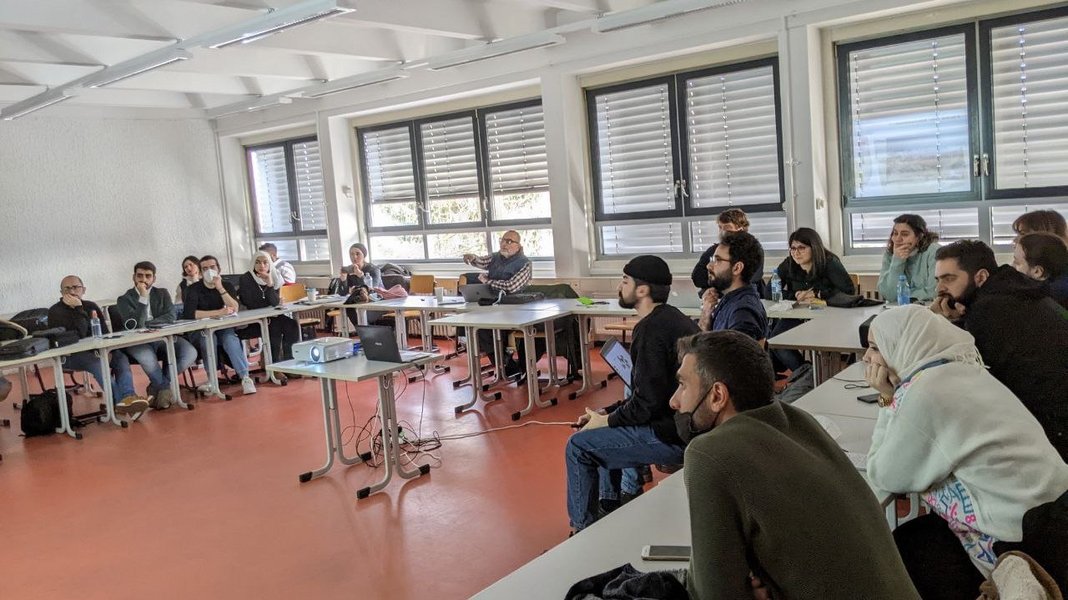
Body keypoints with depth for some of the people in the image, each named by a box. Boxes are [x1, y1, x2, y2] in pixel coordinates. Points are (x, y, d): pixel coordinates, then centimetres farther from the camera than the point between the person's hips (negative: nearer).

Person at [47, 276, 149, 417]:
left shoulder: (91, 306, 10)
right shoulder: (56, 311, -7)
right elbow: (80, 335, -18)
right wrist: (78, 310, -22)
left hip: (93, 351, 5)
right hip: (69, 356, -5)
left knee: (121, 357, -24)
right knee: (97, 362, -36)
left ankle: (128, 398, -42)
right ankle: (119, 401, -42)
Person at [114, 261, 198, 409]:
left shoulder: (162, 294, 12)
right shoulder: (124, 300, 2)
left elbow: (170, 317, -3)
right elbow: (134, 326, -14)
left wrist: (146, 324, -13)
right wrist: (143, 297, -17)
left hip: (162, 338, 4)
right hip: (137, 342, -3)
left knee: (191, 353, -24)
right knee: (147, 357, -39)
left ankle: (156, 387, -8)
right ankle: (165, 387, -10)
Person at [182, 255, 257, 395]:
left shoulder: (227, 286, 6)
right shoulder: (194, 289, -2)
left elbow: (234, 309, -11)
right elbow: (188, 313, -20)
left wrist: (220, 288, -20)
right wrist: (219, 312, -22)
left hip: (224, 328, 1)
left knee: (231, 339, -31)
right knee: (208, 339, -34)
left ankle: (245, 377, -38)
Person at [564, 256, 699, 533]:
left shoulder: (652, 330, -20)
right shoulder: (671, 318, 11)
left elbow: (647, 402, -23)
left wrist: (607, 421, -6)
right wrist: (607, 412, 11)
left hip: (673, 435, -11)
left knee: (579, 446, -5)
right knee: (608, 429, 28)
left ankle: (584, 530, 9)